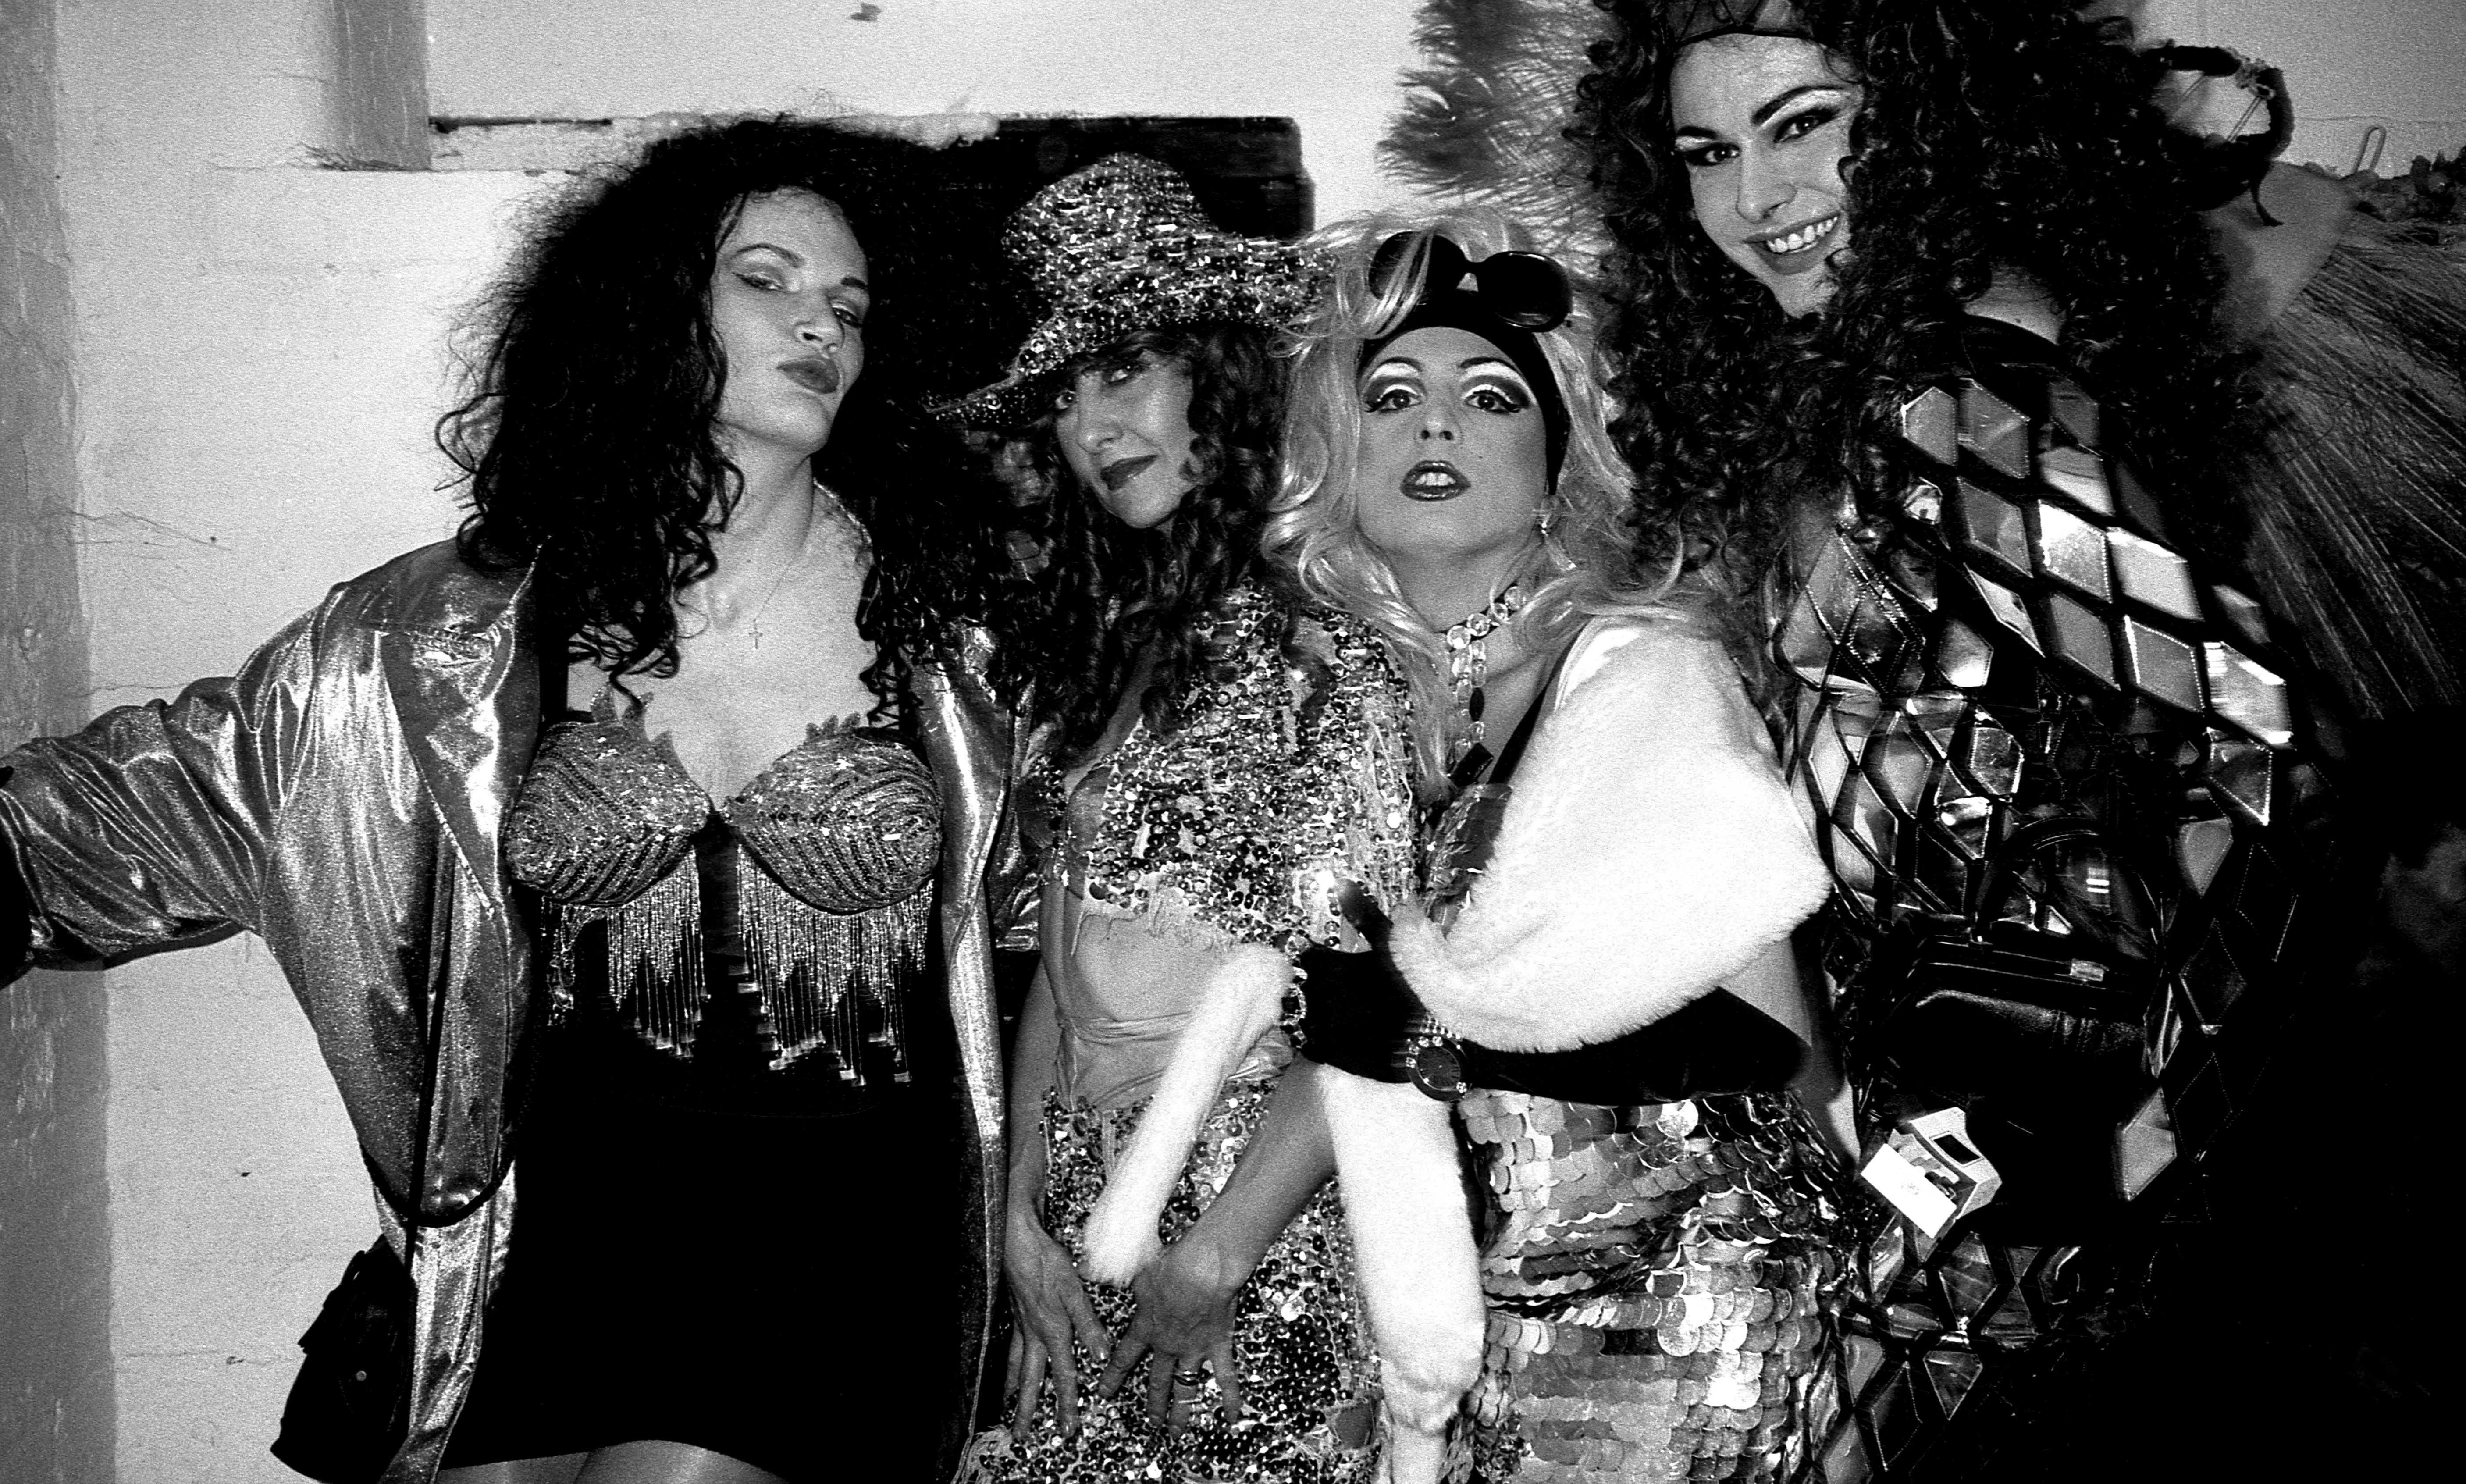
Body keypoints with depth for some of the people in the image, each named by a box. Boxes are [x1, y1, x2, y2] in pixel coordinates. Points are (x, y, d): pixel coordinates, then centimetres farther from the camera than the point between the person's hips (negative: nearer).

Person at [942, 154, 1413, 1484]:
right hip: (1083, 1234, 5)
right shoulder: (1086, 652, 6)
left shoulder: (1313, 658, -12)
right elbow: (1058, 964, 6)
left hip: (1259, 1237, -5)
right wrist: (1025, 1214, -1)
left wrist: (1211, 1261, -13)